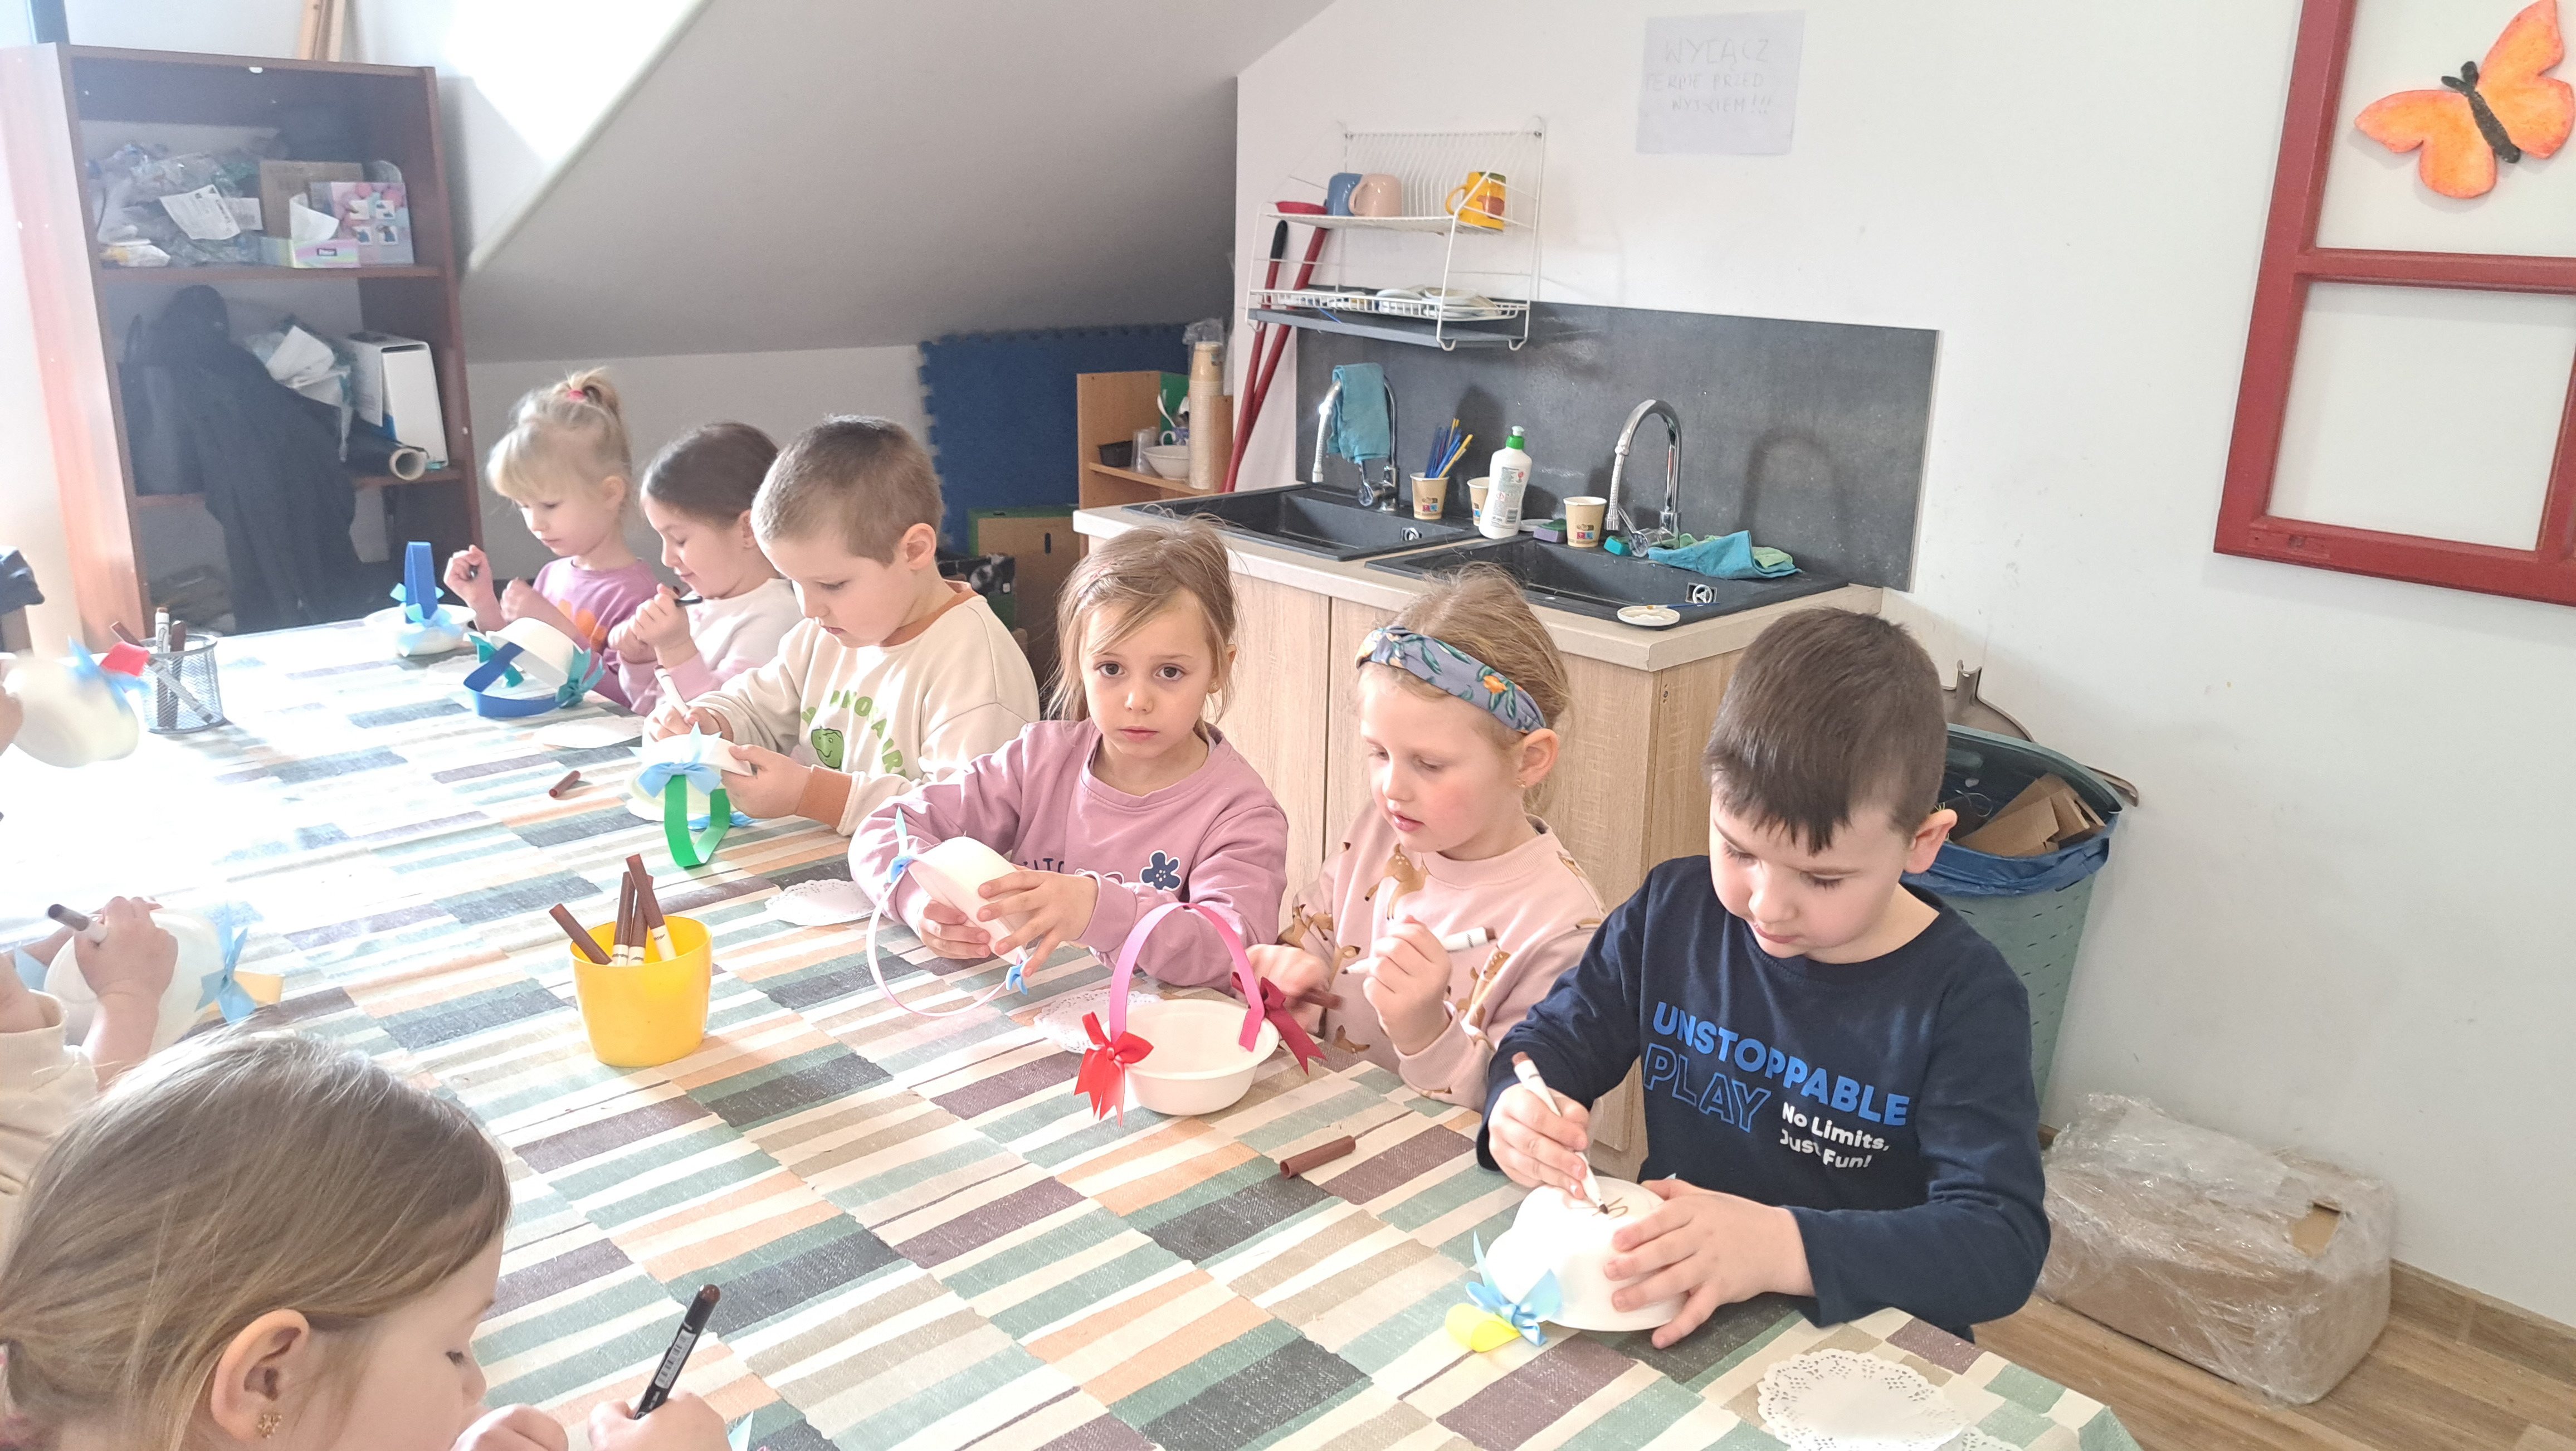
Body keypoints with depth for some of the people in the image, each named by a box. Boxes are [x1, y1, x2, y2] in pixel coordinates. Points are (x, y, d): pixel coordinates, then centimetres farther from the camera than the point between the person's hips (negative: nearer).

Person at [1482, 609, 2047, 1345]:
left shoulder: (1962, 997, -13)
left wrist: (1784, 1246, -33)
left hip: (1861, 1353, -2)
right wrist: (1520, 1110, -16)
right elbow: (1555, 1040, 8)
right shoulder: (1673, 910, -1)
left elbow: (2003, 1240, -19)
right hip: (1657, 1313, 3)